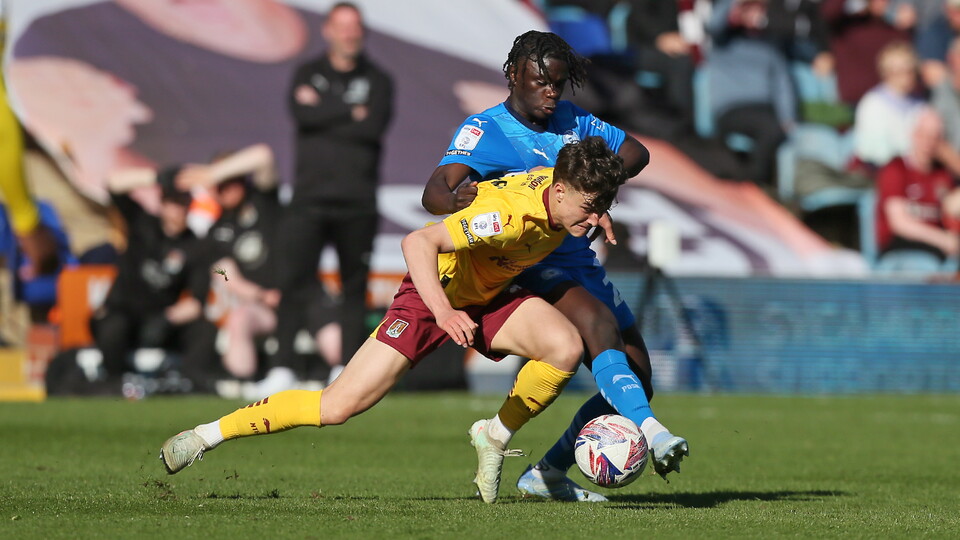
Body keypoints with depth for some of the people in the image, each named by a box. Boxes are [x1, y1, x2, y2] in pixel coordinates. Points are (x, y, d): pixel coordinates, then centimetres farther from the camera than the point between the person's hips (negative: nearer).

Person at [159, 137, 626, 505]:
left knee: (566, 347, -25)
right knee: (338, 406, -13)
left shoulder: (570, 191, -14)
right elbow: (417, 242, -45)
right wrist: (443, 312, -53)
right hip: (433, 293, -6)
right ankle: (207, 435, 4)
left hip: (489, 298, 6)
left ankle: (496, 437, -1)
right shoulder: (511, 214, -36)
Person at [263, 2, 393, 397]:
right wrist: (352, 113, -6)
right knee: (294, 280, -9)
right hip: (310, 198, 0)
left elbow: (375, 127, -8)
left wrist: (324, 113, -6)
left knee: (355, 286, 0)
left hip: (357, 203, 0)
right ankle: (282, 368, -9)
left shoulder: (377, 81, 10)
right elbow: (303, 115, -8)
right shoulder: (308, 75, 12)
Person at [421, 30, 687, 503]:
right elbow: (434, 191, -22)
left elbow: (635, 153, 12)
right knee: (600, 321, -36)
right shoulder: (484, 130, -10)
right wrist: (455, 199, -49)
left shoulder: (571, 119, 9)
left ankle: (547, 475, 10)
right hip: (530, 271, -7)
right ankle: (651, 431, -53)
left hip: (583, 266, 7)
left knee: (637, 382, 2)